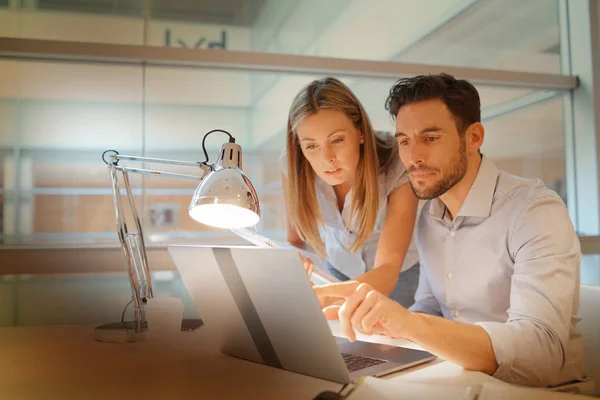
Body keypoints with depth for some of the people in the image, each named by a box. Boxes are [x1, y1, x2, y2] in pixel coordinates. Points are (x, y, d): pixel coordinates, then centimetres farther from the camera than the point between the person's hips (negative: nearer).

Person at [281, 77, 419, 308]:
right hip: (338, 270, 2)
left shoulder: (398, 168, -30)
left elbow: (387, 271, -37)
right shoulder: (293, 166, -21)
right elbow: (295, 240, -9)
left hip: (400, 274, -1)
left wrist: (323, 299, -56)